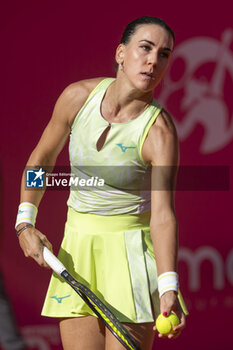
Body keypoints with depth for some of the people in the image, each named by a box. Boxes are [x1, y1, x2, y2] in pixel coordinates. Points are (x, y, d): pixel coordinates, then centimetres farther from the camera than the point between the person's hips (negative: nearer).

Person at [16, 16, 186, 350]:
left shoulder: (160, 131, -19)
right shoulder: (78, 96, -7)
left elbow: (163, 213, -27)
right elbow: (42, 158, 10)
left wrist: (169, 290, -39)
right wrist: (25, 223, 1)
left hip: (131, 248, -4)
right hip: (77, 247, 4)